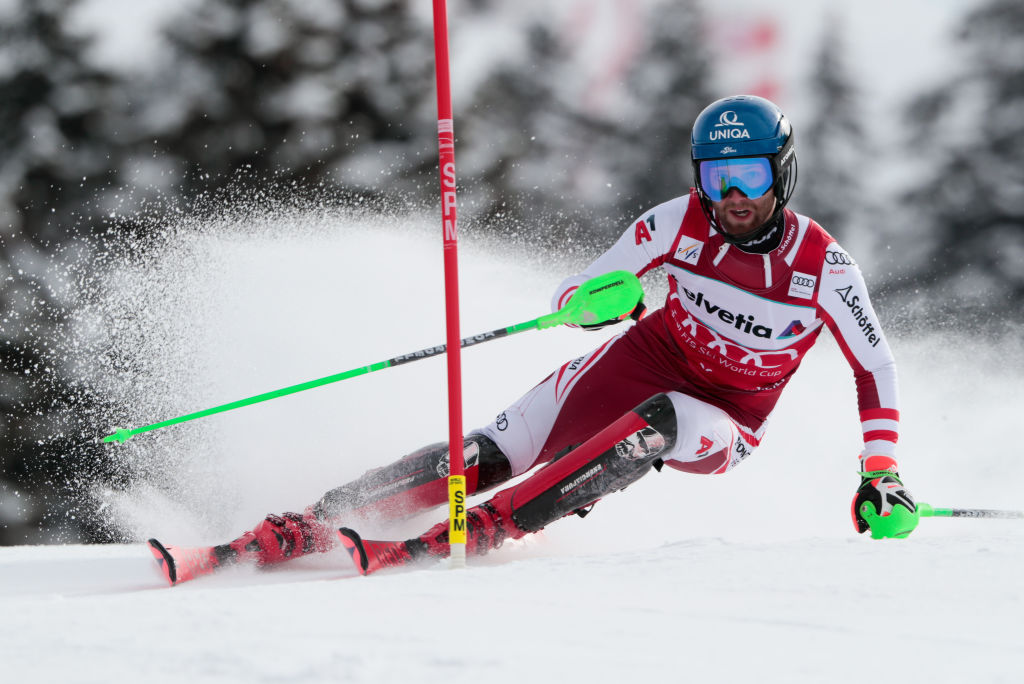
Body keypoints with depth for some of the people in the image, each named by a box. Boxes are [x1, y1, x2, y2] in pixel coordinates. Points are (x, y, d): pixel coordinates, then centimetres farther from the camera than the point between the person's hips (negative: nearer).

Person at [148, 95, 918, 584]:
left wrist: (882, 474, -14)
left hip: (723, 421, -3)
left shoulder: (823, 267, -17)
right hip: (642, 362, 3)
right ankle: (292, 532, -18)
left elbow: (877, 368, -5)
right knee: (490, 453, -17)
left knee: (662, 421, -39)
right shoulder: (681, 221, -11)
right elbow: (573, 293, -7)